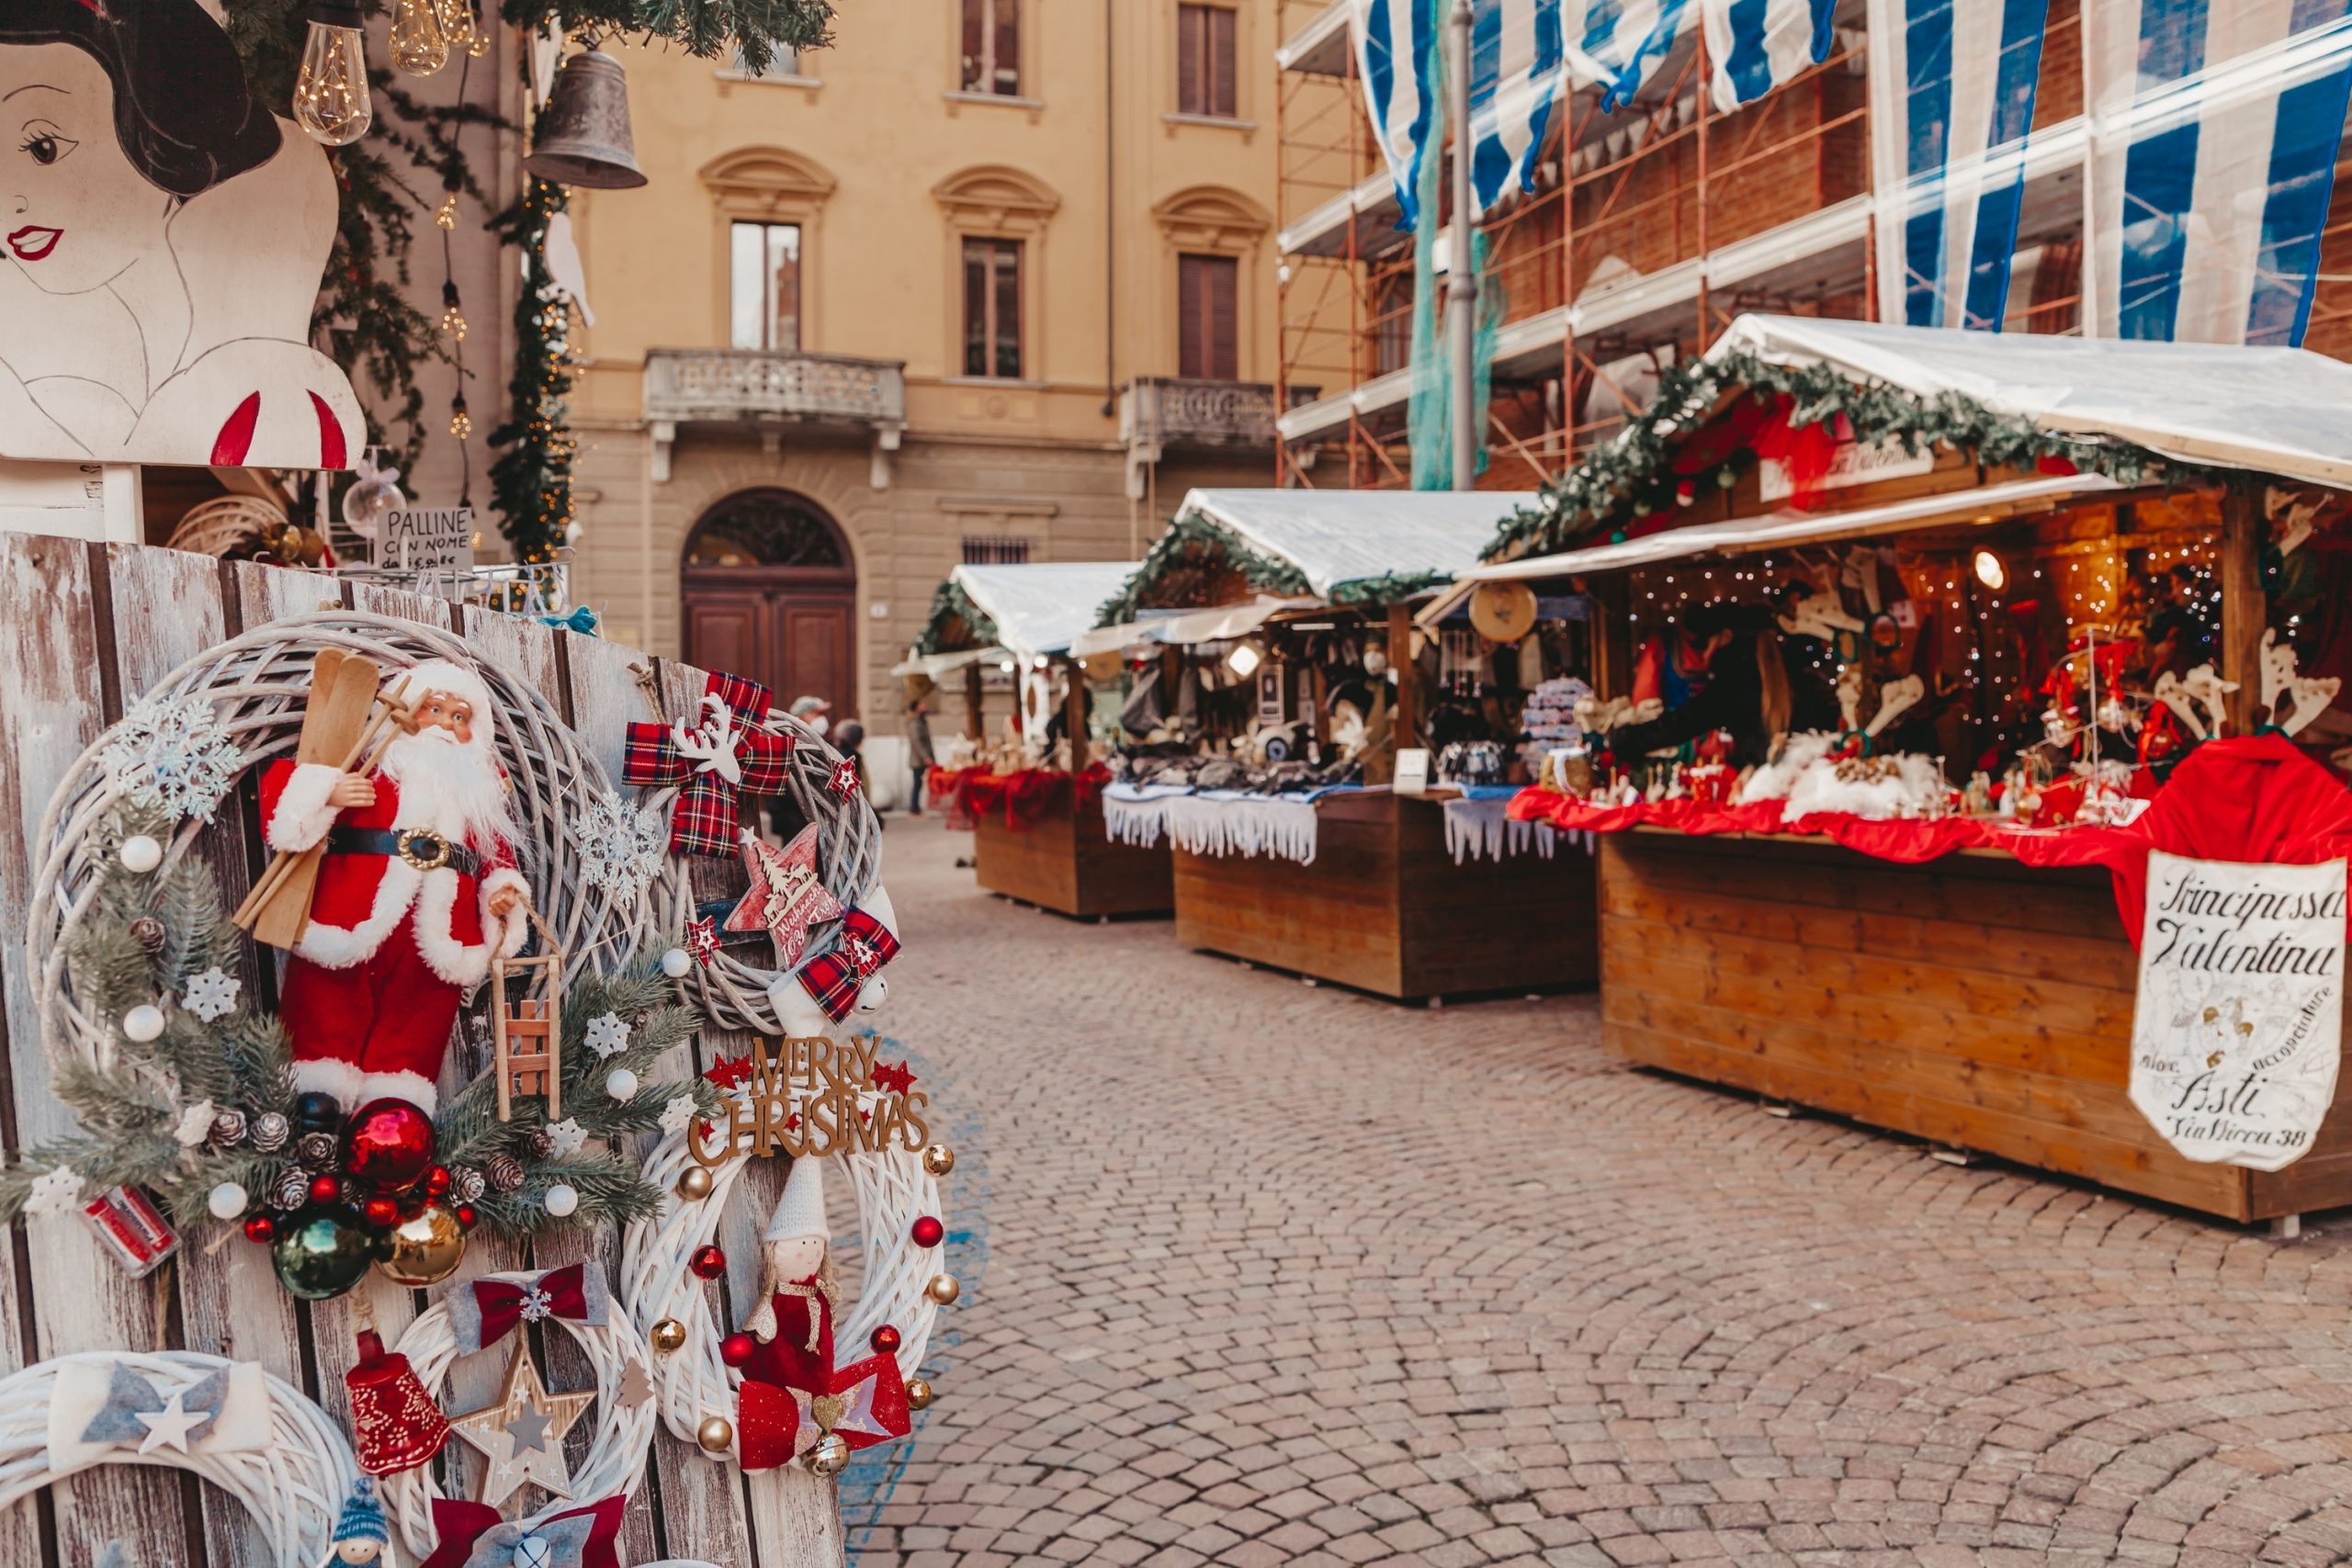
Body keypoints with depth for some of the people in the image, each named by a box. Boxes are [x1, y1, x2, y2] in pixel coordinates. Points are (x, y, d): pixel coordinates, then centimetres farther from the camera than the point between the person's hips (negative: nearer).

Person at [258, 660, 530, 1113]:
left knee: (422, 1009, -1)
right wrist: (326, 792, -16)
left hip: (440, 929, 3)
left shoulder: (483, 787, 22)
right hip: (353, 918, -2)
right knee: (333, 1003, -2)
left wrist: (503, 891, 0)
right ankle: (321, 1088, 4)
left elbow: (498, 853, 19)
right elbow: (282, 780, 3)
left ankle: (395, 1097, 3)